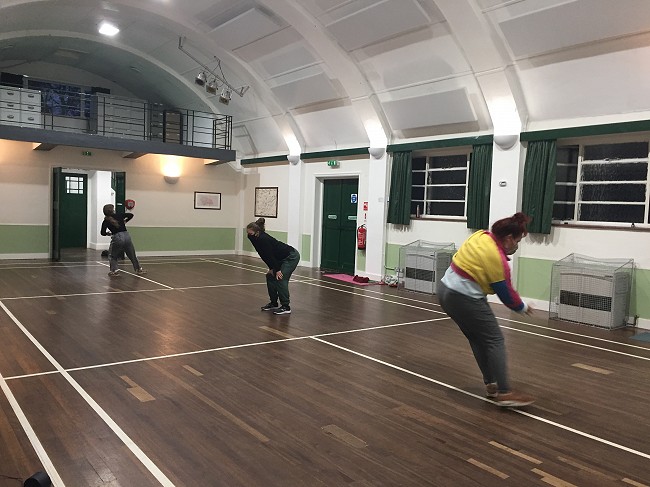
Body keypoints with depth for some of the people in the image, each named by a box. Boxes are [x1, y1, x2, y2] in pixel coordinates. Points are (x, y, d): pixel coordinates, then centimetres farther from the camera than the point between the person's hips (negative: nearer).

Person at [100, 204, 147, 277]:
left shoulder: (106, 221, 2)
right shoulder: (119, 215, 7)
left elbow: (103, 233, -3)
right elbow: (131, 215, 11)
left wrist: (108, 233, 17)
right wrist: (125, 221, 24)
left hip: (117, 238, -2)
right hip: (126, 236, 2)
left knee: (112, 256, 19)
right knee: (132, 255, 17)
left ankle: (113, 271, 7)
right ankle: (138, 269, 24)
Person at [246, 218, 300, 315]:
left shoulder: (263, 239, -28)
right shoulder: (256, 239, -2)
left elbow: (270, 256, -23)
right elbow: (265, 256, 5)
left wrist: (277, 270, -17)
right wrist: (271, 268, 1)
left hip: (292, 256, -9)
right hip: (282, 258, 10)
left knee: (280, 278, -15)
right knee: (270, 276, 7)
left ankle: (286, 307, -9)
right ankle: (274, 303, 16)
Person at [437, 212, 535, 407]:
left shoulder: (481, 235, 6)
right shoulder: (497, 259, -17)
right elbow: (506, 294, -7)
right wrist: (523, 307, 8)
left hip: (445, 289, 9)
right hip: (464, 299, -9)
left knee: (477, 338, 16)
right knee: (494, 340, -3)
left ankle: (491, 384, 21)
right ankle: (504, 393, -6)